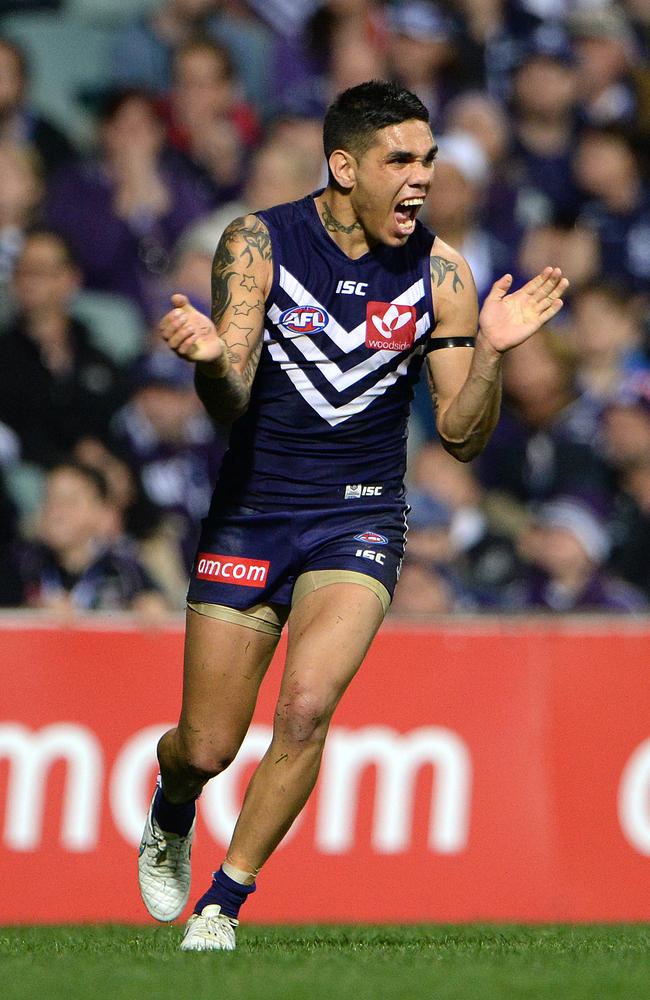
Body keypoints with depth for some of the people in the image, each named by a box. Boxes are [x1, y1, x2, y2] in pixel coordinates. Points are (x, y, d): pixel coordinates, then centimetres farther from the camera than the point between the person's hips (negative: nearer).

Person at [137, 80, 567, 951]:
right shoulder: (258, 244, -9)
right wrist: (210, 359, -37)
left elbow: (462, 436, -2)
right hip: (250, 513, 0)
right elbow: (228, 406, -14)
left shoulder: (439, 272, -5)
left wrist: (489, 354, -21)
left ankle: (225, 901, -6)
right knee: (206, 749, 4)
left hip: (358, 520, 0)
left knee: (306, 704, -24)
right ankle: (171, 813, 43)